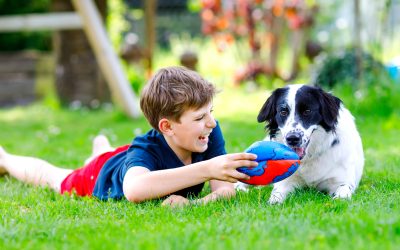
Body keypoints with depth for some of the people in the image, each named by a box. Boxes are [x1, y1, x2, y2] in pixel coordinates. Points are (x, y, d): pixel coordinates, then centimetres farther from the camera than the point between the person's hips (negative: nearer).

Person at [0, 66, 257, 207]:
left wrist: (194, 202, -63)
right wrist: (206, 169, -81)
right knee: (50, 175, 27)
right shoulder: (147, 150, -51)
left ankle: (102, 147, 74)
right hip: (100, 176, -4)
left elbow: (226, 188, -41)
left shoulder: (211, 132, -37)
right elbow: (134, 189, -74)